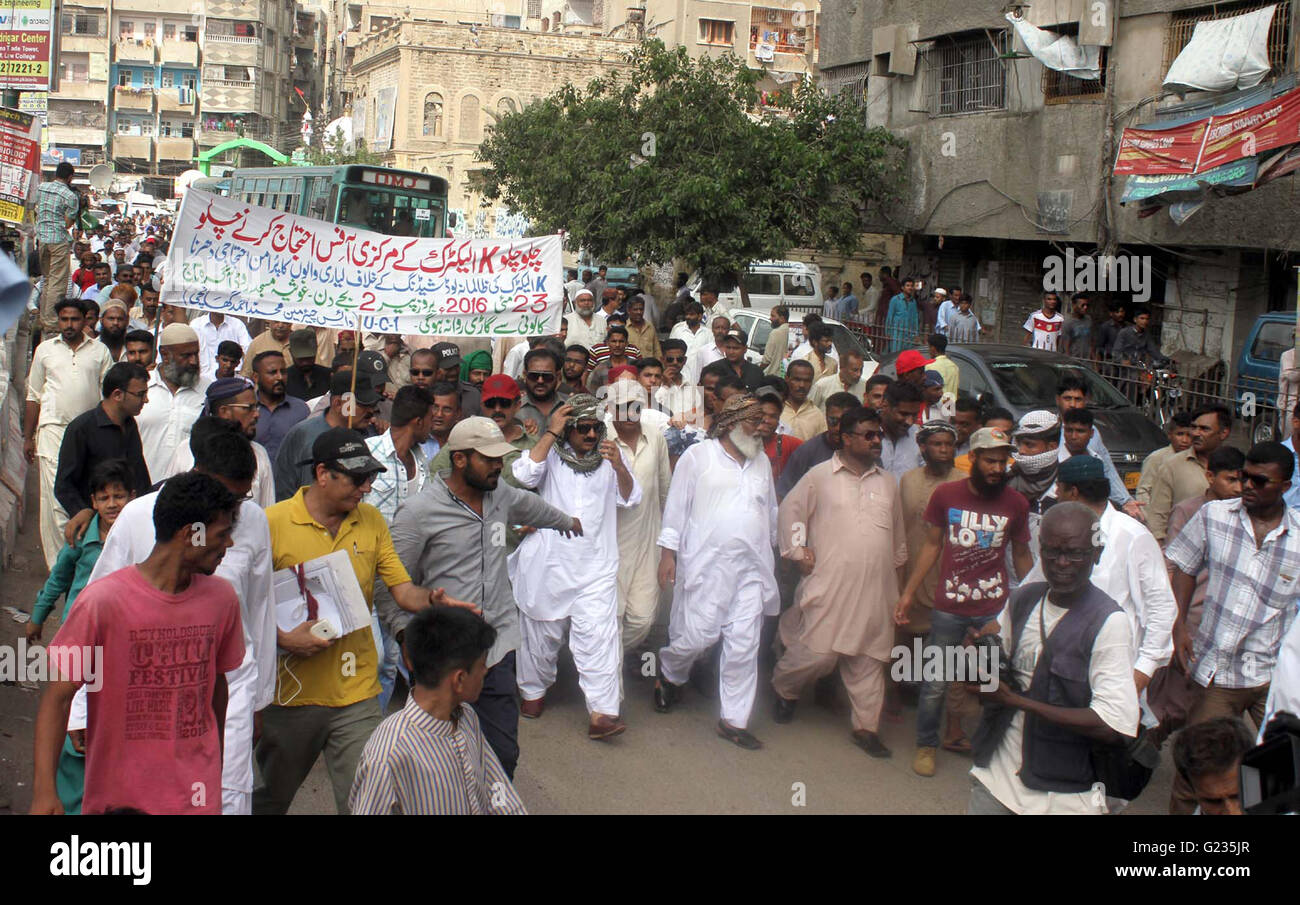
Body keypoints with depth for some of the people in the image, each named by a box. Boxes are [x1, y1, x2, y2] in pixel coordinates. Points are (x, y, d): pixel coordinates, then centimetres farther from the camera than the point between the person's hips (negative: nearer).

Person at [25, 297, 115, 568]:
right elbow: (34, 395, 14)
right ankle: (57, 564, -3)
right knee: (56, 498, -6)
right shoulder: (45, 350, 11)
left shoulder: (99, 351, 9)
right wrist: (28, 436, 10)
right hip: (54, 430, 0)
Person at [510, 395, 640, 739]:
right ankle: (533, 690, 35)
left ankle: (602, 713, -13)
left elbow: (630, 499, 7)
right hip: (548, 564, 0)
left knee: (598, 637, -11)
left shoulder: (609, 455, 10)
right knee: (542, 632, 12)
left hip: (595, 566, 0)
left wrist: (619, 468, -12)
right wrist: (550, 433, -14)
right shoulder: (550, 453, 4)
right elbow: (525, 475, -15)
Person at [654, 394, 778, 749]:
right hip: (707, 564, -5)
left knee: (744, 643, 1)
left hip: (752, 567, 5)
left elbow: (771, 512, 24)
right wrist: (668, 553, -5)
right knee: (699, 635, -6)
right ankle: (669, 673, 28)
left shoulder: (761, 461, 16)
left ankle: (734, 720, 9)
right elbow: (676, 506, 0)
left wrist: (781, 548, 22)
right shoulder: (698, 456, 0)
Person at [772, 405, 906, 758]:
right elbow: (791, 509, 6)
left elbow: (898, 531, 24)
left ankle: (866, 727, 18)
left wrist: (896, 564, 22)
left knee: (868, 660, 8)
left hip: (874, 590, 5)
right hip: (830, 586, -4)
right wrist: (798, 551, 0)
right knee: (819, 652, -7)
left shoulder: (887, 481, 15)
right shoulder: (821, 475, 1)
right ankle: (783, 687, 23)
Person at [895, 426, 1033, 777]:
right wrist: (909, 592, 3)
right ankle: (925, 745, 25)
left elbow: (1022, 556, 11)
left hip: (997, 608, 0)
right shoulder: (946, 495, -1)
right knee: (935, 683, 5)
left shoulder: (1016, 504, 1)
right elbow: (932, 546, 6)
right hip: (949, 607, 0)